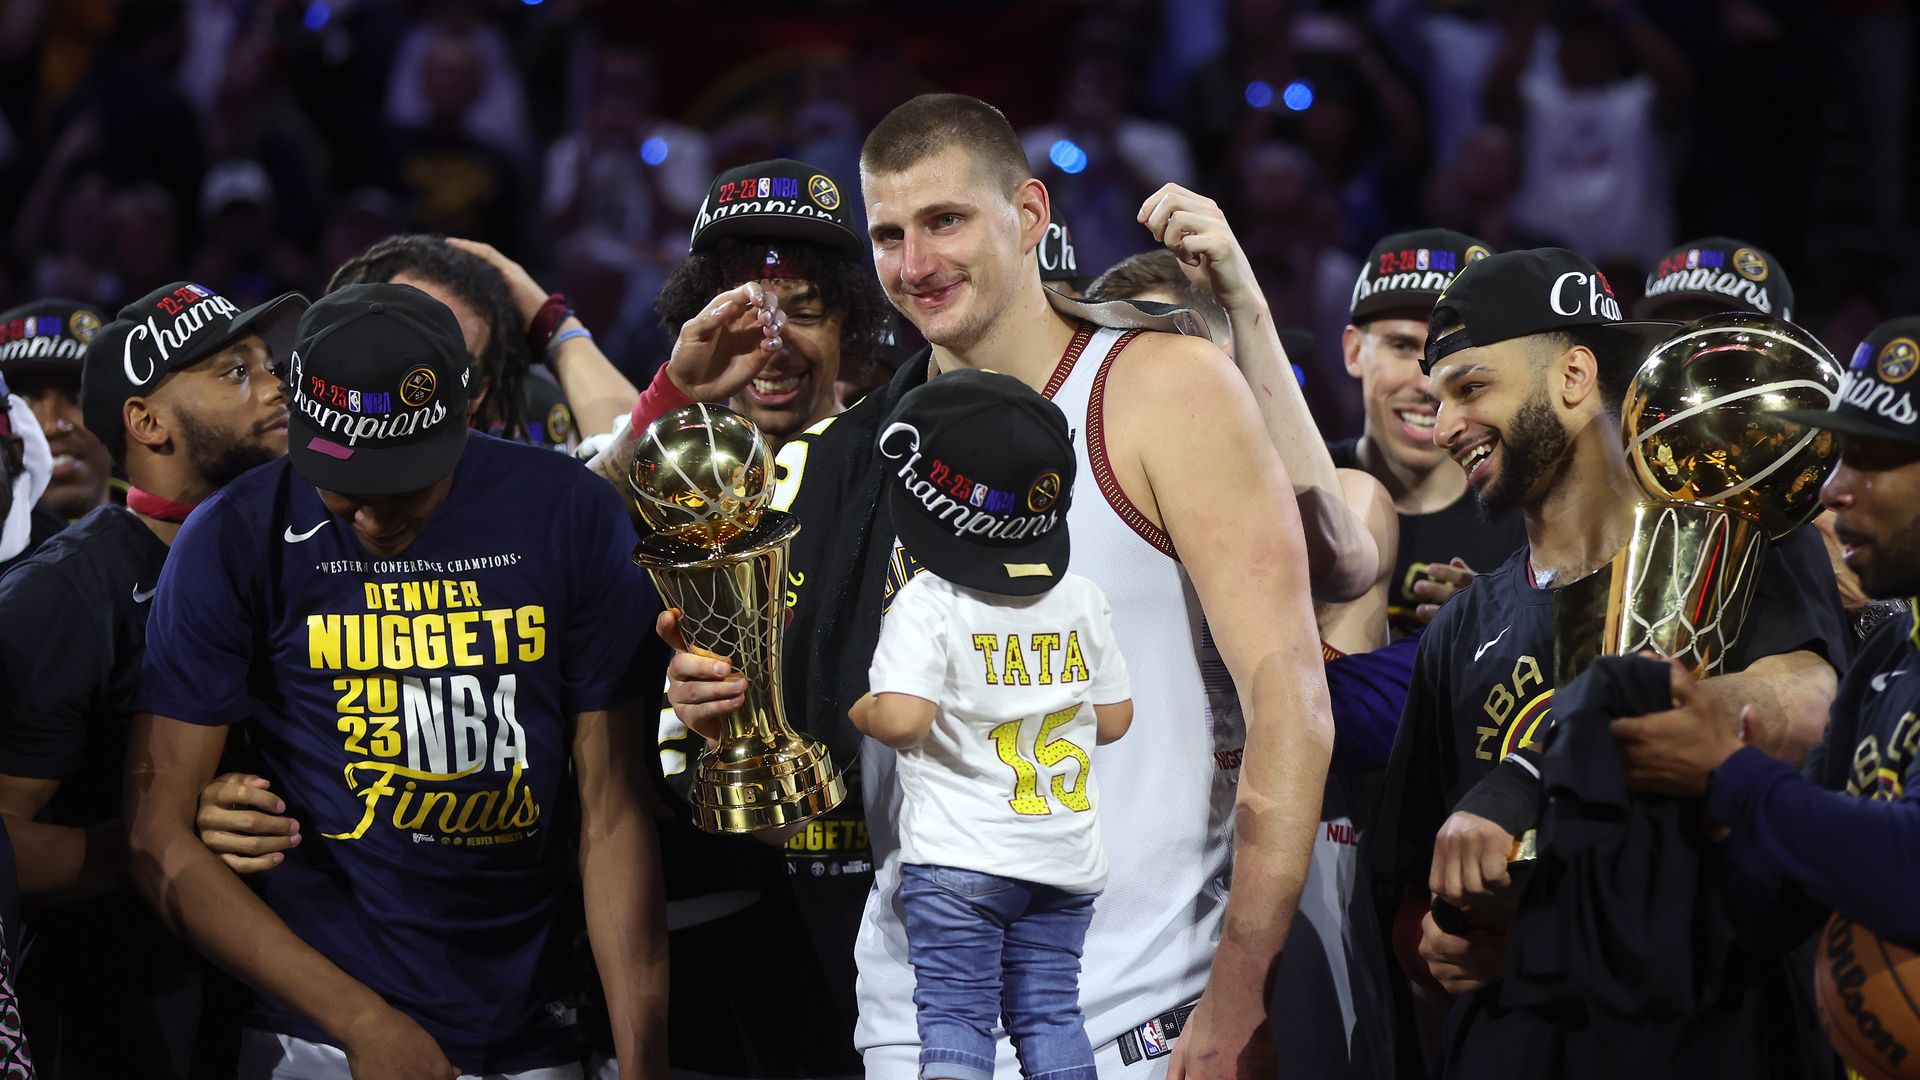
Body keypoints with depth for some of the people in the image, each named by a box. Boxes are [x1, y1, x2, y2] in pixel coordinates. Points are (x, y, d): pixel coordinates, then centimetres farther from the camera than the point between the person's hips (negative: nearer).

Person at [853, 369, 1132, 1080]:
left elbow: (902, 720, -23)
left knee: (954, 1016, -2)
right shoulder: (1082, 602, 4)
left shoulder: (927, 604, -12)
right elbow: (1114, 721, 10)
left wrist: (861, 712, -2)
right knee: (1051, 1014, 10)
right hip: (1068, 860, 5)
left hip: (959, 856, -5)